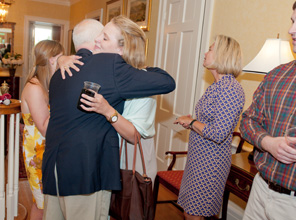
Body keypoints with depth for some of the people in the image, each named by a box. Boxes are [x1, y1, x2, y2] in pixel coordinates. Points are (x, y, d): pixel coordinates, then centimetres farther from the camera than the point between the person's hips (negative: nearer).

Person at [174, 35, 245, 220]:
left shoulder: (230, 88, -21)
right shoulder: (217, 86, 10)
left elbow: (218, 134, -27)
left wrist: (191, 122, -13)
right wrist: (190, 121, 3)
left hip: (210, 162, -9)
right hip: (199, 157, 9)